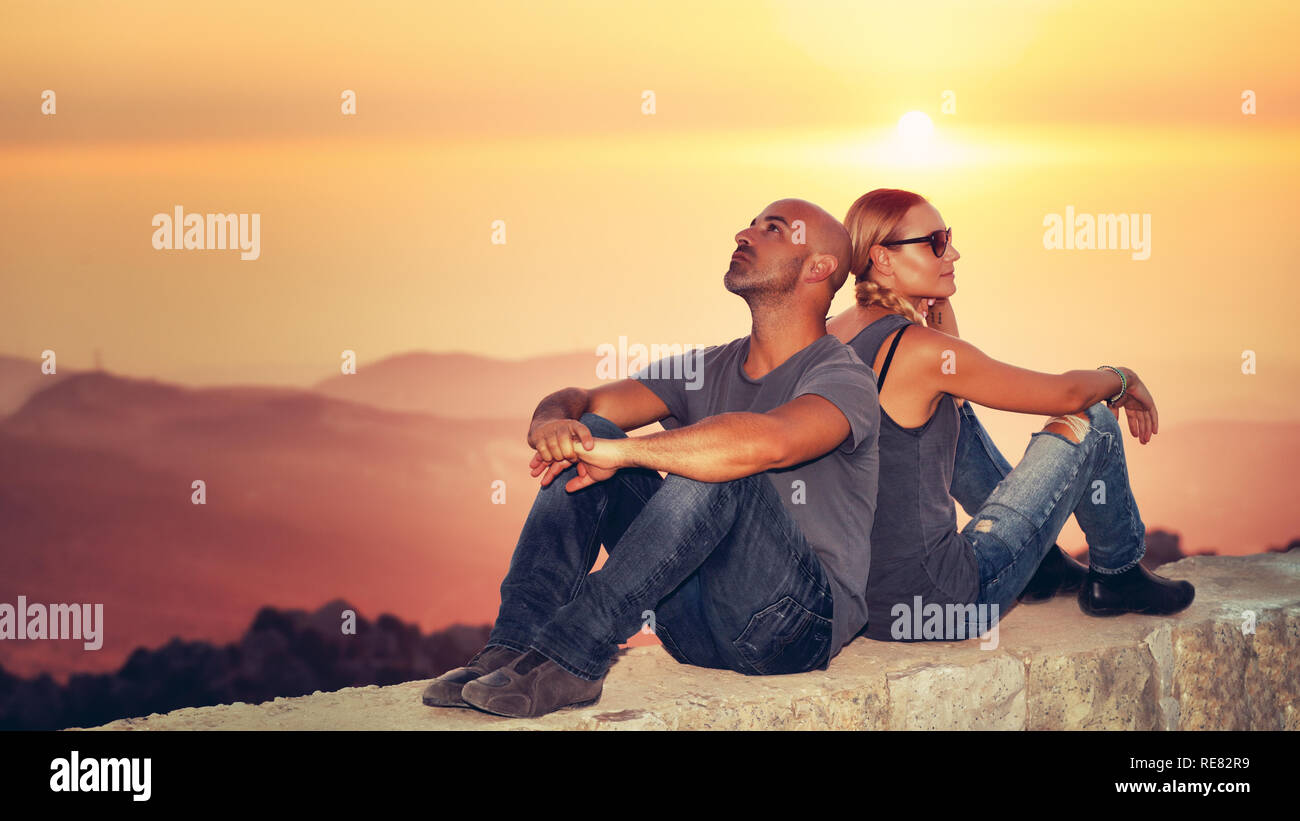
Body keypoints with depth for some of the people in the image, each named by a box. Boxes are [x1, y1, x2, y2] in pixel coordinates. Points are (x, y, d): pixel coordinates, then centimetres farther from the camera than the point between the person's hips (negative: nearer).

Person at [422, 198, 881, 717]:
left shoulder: (845, 378, -9)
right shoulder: (708, 368, 15)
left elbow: (766, 442, -32)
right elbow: (576, 402, 9)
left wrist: (619, 451, -28)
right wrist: (551, 423, -17)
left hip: (798, 623, -6)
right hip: (698, 625, 6)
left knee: (718, 467, -32)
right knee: (588, 434, -7)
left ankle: (572, 656, -31)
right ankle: (514, 646, -18)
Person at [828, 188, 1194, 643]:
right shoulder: (918, 350, -20)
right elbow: (1067, 394, -6)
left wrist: (938, 302, 12)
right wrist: (1123, 379, 13)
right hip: (931, 603, -8)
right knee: (1092, 423, 3)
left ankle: (1043, 560, 40)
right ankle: (1117, 576, 30)